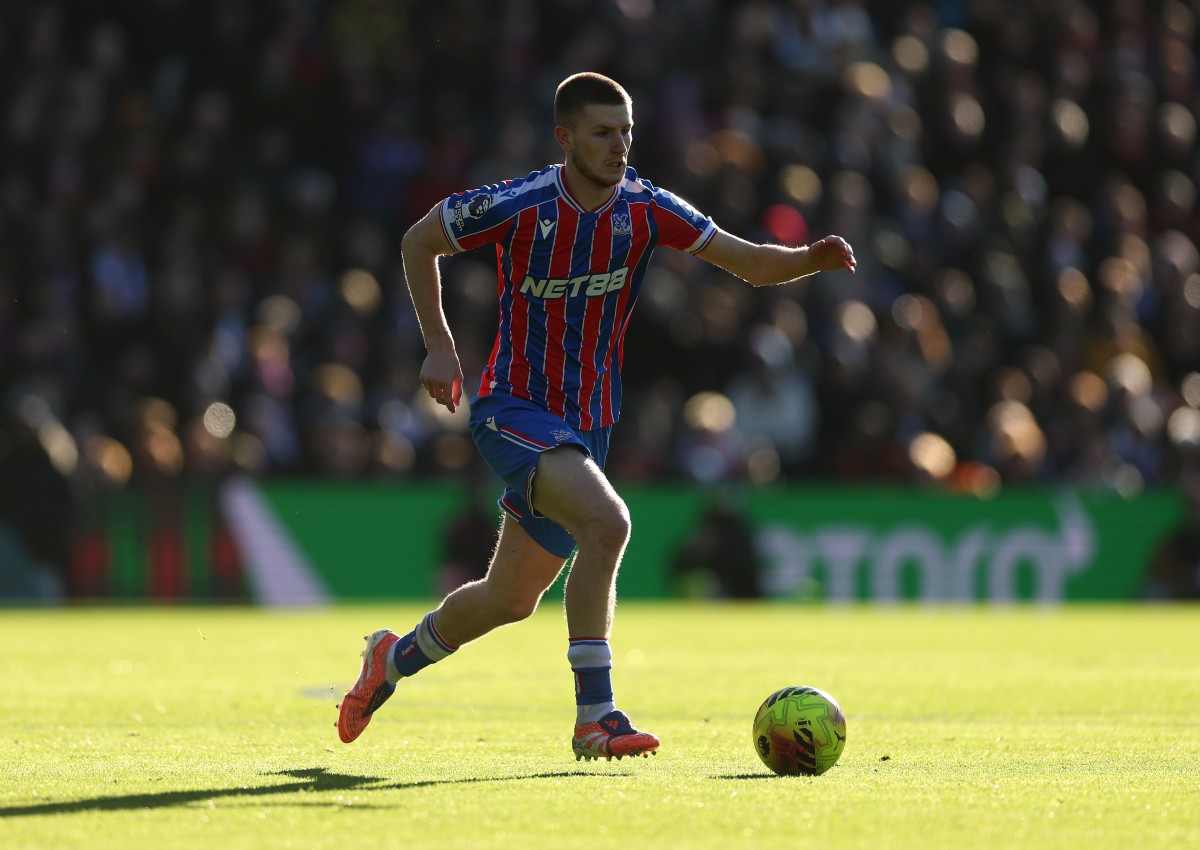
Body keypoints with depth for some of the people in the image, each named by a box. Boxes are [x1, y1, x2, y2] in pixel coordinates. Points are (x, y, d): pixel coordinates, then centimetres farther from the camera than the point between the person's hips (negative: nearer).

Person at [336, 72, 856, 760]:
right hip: (515, 409, -5)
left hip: (588, 423, 5)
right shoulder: (516, 206, -14)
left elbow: (752, 263, -9)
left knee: (511, 600, 14)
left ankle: (393, 658, 42)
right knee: (607, 522, -30)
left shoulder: (644, 208, -7)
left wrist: (812, 260, -29)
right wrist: (440, 346, -3)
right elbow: (419, 243, 2)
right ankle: (595, 717, -26)